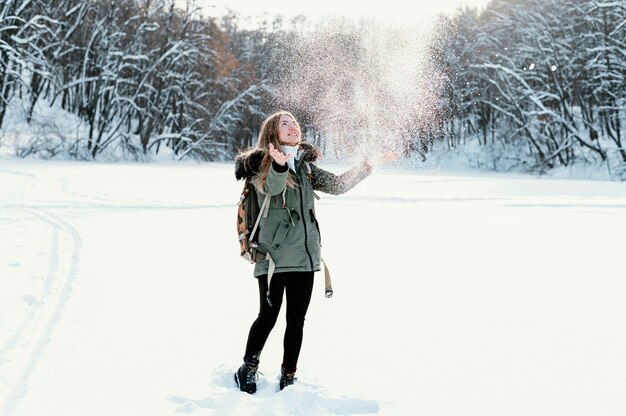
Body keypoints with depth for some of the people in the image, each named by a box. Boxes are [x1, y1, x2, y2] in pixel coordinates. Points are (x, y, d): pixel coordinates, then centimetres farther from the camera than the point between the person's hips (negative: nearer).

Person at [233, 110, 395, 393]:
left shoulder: (305, 167, 15)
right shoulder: (261, 163, -2)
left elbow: (337, 185, 11)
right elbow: (270, 188, -22)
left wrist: (365, 168, -1)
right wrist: (279, 166, -42)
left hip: (304, 254, 5)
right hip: (274, 253, -5)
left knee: (296, 320, 8)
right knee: (268, 316, -4)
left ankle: (288, 378, 19)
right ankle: (247, 370, 15)